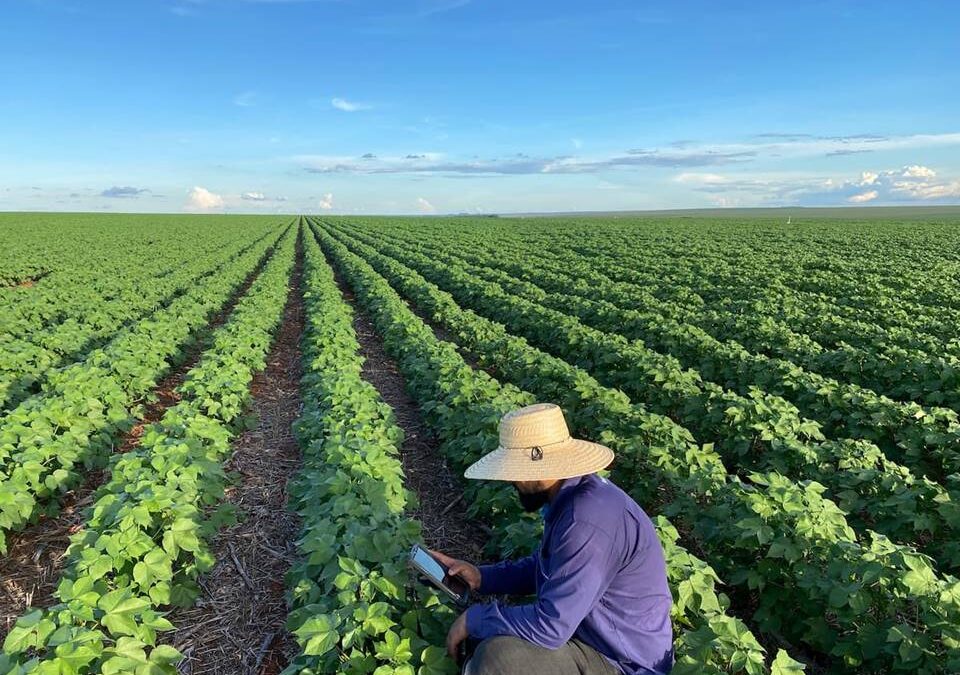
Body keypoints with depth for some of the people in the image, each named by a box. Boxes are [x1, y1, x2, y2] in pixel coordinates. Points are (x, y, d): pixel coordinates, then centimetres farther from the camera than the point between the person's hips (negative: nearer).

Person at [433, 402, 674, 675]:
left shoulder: (587, 522, -32)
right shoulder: (568, 495, -1)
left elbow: (550, 627, -30)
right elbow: (543, 568, 14)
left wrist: (473, 619, -17)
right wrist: (481, 577, 2)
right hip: (591, 633, 9)